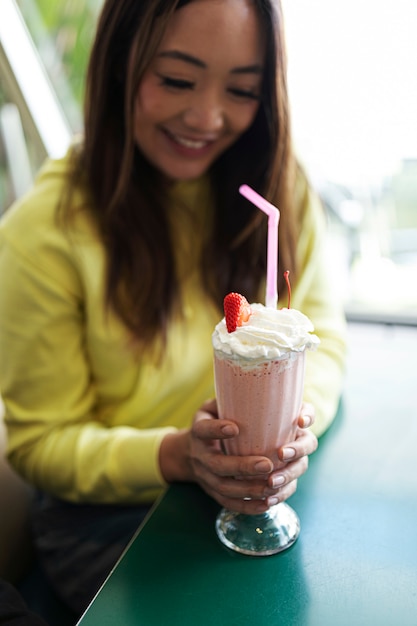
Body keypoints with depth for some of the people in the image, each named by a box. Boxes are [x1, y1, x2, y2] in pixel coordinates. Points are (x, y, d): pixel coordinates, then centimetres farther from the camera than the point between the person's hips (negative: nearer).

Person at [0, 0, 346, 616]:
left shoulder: (280, 185, -5)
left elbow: (322, 334, -1)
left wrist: (299, 417, -22)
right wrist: (177, 455, -28)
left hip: (265, 492, 3)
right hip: (112, 515, -2)